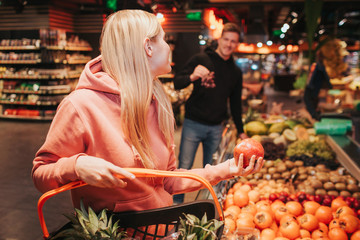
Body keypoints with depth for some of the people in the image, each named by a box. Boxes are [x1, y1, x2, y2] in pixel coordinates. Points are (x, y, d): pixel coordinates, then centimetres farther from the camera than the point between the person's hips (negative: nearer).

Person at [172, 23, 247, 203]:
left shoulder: (236, 72, 12)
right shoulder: (201, 59, 0)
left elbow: (235, 103, 20)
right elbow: (177, 83, -7)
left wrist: (241, 131, 20)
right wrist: (192, 77, -28)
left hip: (216, 127, 4)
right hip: (194, 123, -3)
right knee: (184, 168, -2)